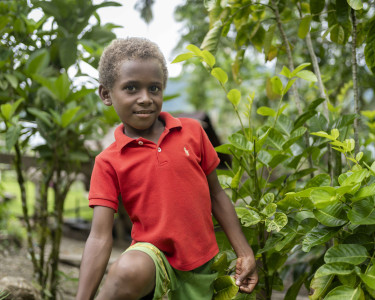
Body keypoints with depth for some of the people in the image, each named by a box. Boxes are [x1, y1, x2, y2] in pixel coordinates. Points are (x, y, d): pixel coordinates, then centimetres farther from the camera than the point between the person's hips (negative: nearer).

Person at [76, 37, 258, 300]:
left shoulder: (192, 132, -1)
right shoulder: (109, 162, -7)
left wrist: (245, 254, 6)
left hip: (200, 268, 3)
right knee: (129, 271, -35)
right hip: (154, 256, -3)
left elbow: (216, 194, 7)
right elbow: (100, 237, -12)